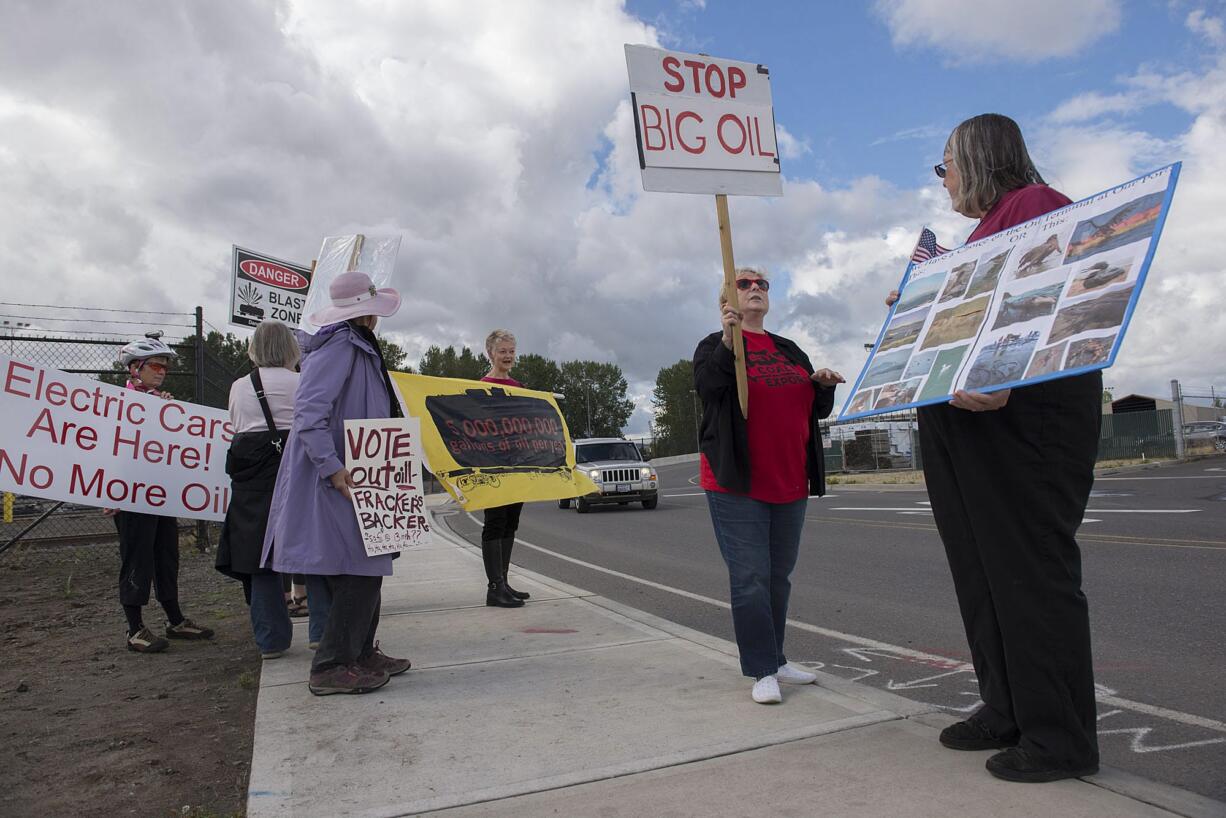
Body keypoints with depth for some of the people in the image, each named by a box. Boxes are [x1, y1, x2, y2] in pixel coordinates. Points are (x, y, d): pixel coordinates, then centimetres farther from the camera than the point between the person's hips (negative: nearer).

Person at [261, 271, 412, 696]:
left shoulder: (359, 347, 18)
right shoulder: (340, 345, -13)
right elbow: (309, 410, -22)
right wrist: (332, 466, -26)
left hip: (354, 477, 10)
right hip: (337, 481, -10)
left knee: (365, 568, 14)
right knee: (358, 569, -8)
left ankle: (362, 652, 25)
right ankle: (332, 665, 1)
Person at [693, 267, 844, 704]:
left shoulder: (790, 351, 17)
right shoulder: (716, 346, 1)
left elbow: (818, 410, 18)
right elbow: (706, 386, -19)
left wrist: (824, 384, -3)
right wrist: (728, 340, -30)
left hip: (790, 483, 6)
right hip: (737, 484, -6)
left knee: (779, 576, 12)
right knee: (750, 577, -7)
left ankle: (775, 659, 25)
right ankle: (762, 672, 1)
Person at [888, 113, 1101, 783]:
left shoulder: (1034, 204, -4)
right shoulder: (982, 232, 24)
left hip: (1025, 409, -10)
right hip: (966, 418, 10)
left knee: (1030, 562, -6)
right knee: (980, 565, 11)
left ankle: (1060, 735, 6)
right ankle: (1008, 711, 22)